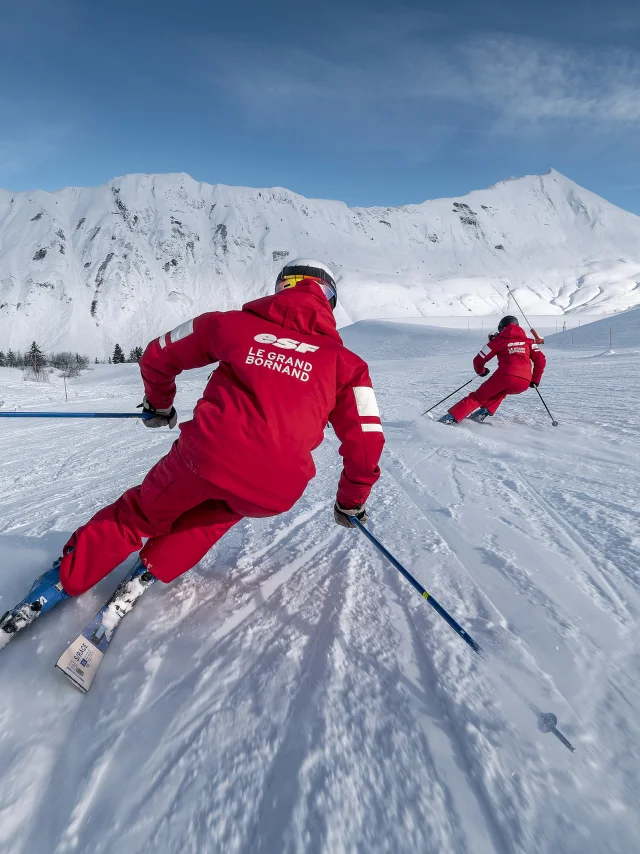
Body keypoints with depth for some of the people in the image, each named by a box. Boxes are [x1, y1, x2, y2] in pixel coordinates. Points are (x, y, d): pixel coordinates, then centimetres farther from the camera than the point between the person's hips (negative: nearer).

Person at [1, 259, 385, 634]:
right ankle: (153, 570, 30)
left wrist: (158, 405, 41)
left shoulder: (232, 323, 14)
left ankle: (64, 580, 39)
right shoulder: (346, 362, 13)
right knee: (214, 512, 35)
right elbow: (366, 440, 8)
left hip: (206, 456, 0)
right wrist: (352, 502, 23)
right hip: (273, 493, 1)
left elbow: (160, 355, 23)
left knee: (142, 512, 28)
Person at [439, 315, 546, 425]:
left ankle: (452, 417, 0)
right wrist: (535, 380, 22)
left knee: (478, 396, 11)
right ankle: (484, 411, 17)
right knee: (500, 391, 35)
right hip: (524, 384, 3)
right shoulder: (527, 341, 24)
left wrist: (481, 371, 34)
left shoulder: (499, 340, 17)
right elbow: (541, 360, 12)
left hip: (505, 376, -3)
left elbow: (479, 361, 13)